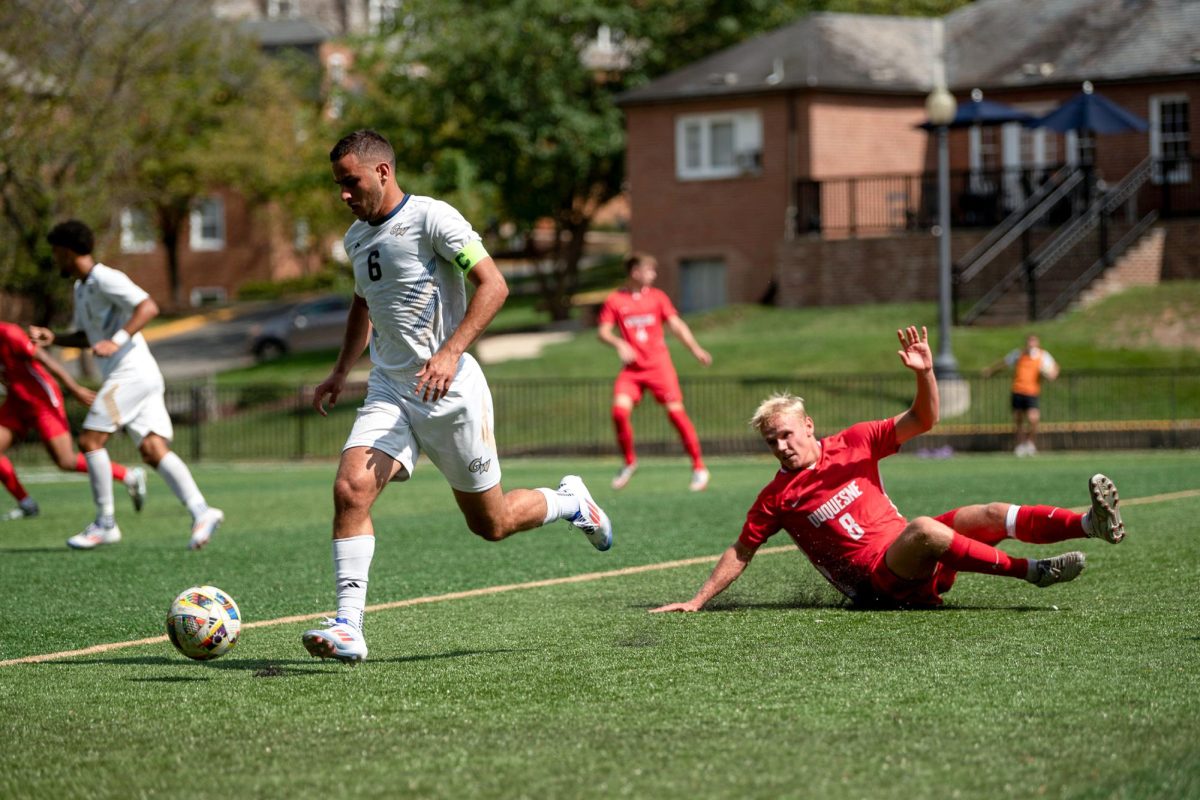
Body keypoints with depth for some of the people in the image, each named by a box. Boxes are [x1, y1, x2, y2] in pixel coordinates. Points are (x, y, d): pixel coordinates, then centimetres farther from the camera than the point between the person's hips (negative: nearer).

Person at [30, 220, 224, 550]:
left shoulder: (105, 279, -9)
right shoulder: (82, 288, 22)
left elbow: (148, 307, -19)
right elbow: (86, 337, 32)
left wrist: (117, 341, -26)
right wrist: (52, 338, 17)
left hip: (132, 372, -9)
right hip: (124, 377, 9)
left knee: (90, 440, -8)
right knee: (153, 449, -2)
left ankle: (105, 523, -3)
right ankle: (201, 512, -14)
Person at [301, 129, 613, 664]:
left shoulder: (432, 218, -12)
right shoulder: (357, 238, 12)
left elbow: (493, 285, -18)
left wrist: (450, 352, -28)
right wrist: (340, 372, 24)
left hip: (450, 390, -6)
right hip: (389, 391, 6)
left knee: (490, 523, 5)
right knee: (351, 488, -20)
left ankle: (570, 503, 36)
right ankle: (348, 628, -21)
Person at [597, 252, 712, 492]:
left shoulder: (657, 297, 6)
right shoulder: (615, 301, 3)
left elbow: (676, 324, 3)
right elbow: (603, 332, -1)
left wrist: (695, 349, -10)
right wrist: (619, 345, -22)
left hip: (659, 364, 0)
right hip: (631, 368, 0)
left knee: (676, 411, -10)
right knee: (620, 410, -17)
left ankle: (699, 467, 0)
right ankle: (629, 462, 6)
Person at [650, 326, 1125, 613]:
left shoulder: (853, 443, 11)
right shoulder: (777, 498, 4)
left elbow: (923, 421, 9)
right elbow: (741, 553, 10)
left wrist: (925, 374, -9)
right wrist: (697, 601, 3)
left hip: (918, 563, 5)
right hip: (876, 579, -5)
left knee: (988, 515, -18)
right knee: (924, 529, -35)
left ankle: (1091, 523, -37)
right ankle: (1031, 571, -34)